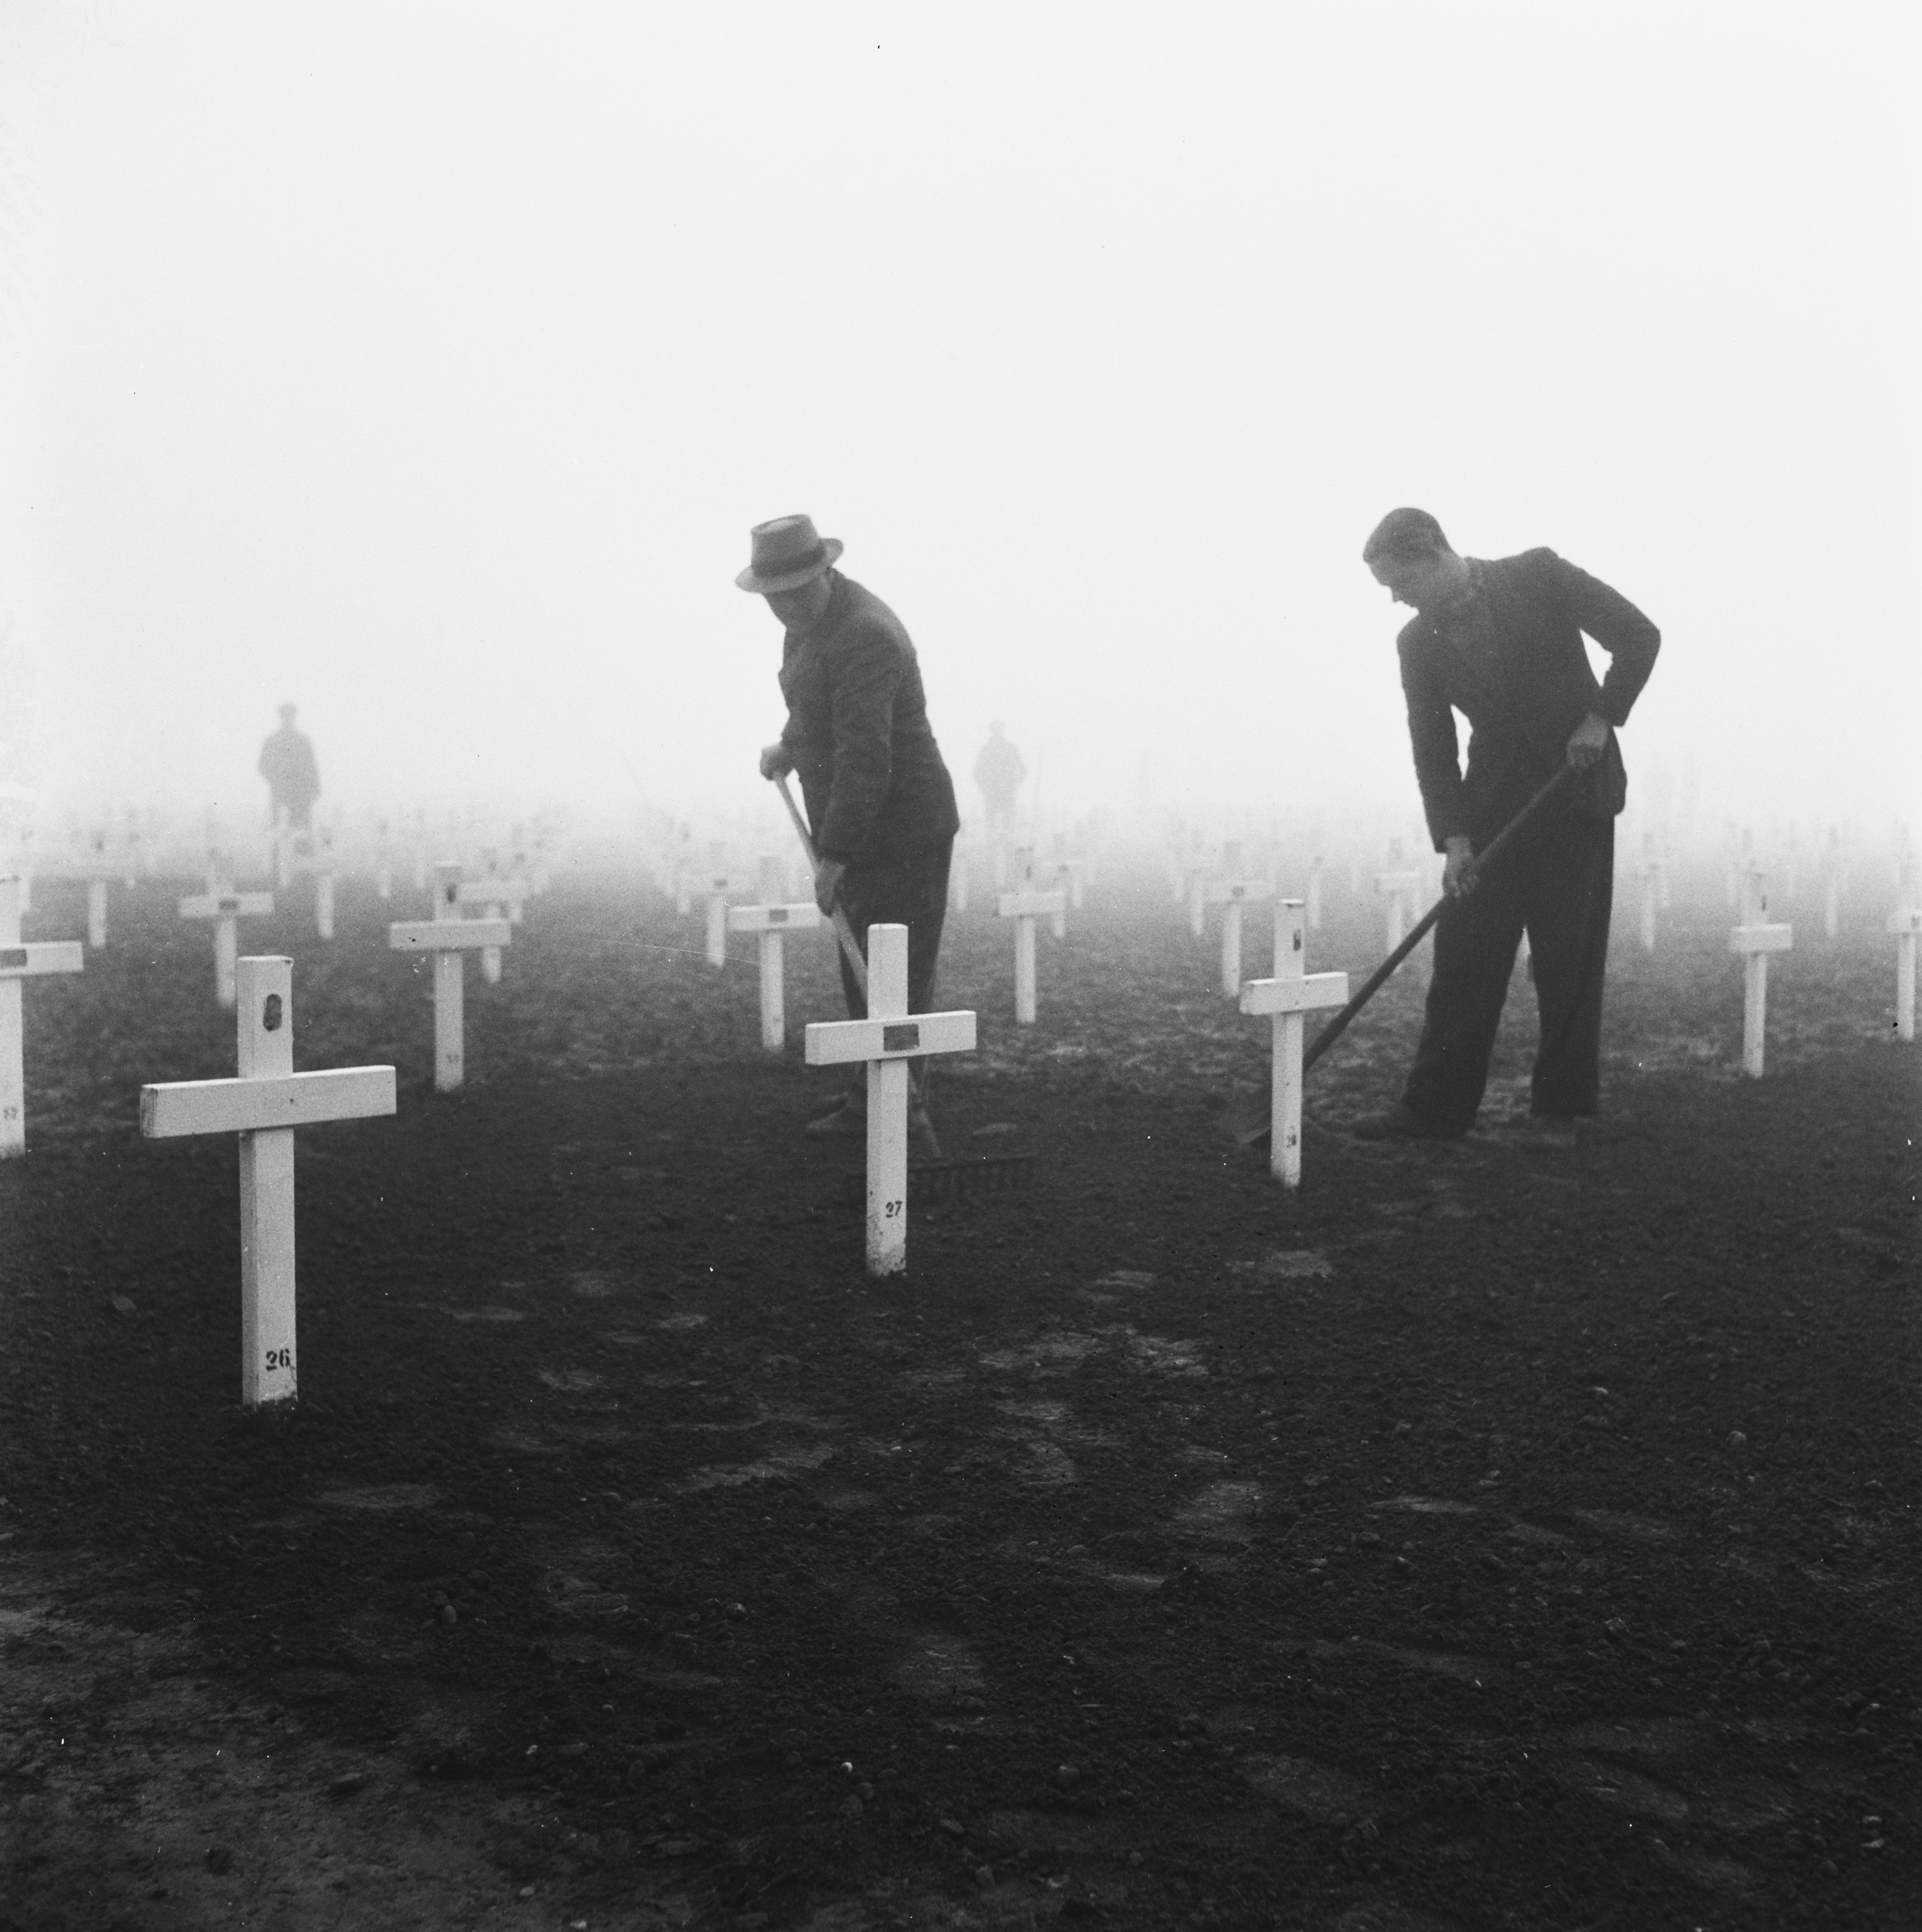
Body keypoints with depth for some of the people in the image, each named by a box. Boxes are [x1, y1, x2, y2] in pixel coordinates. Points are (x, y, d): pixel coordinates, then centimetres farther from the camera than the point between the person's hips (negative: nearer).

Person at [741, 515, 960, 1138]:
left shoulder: (863, 636, -23)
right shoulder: (811, 618, 8)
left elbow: (865, 759, -28)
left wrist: (834, 855, -28)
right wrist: (790, 745, 19)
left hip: (901, 832, -10)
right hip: (859, 829, 10)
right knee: (861, 969, 14)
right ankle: (871, 1101, 23)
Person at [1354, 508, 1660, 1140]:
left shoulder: (1537, 575, -7)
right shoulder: (1418, 642, 2)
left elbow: (1638, 636, -5)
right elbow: (1432, 746, -1)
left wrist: (1600, 718, -13)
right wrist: (1454, 837, -11)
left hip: (1576, 788, -3)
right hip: (1494, 802, 3)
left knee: (1569, 958, -1)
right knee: (1464, 955, -2)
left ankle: (1563, 1106, 9)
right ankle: (1437, 1106, 2)